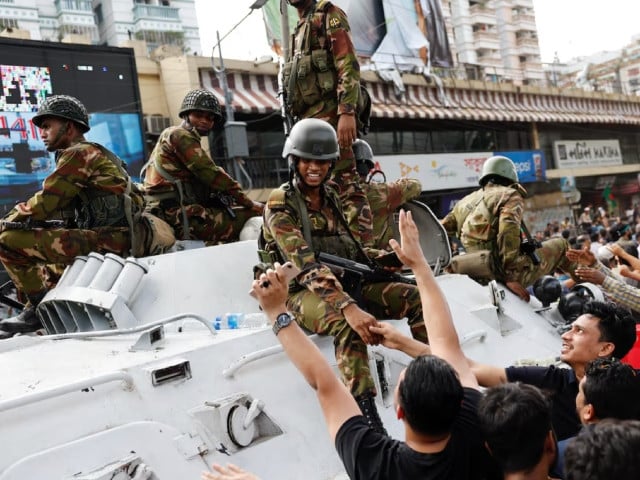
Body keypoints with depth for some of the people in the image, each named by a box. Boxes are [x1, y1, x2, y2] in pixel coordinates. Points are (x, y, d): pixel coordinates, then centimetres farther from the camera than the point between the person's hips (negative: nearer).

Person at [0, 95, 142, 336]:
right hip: (120, 241, 10)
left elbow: (44, 204, -11)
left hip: (104, 240, -10)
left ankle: (40, 306, -5)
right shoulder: (99, 154, 25)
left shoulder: (78, 153, -5)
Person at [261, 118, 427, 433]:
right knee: (349, 325, -39)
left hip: (347, 282, 7)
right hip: (305, 292, -7)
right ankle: (368, 419, -40)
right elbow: (305, 265, -24)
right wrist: (348, 307, -38)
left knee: (416, 297, -10)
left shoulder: (330, 196, 13)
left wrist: (387, 257, 3)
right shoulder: (280, 204, -10)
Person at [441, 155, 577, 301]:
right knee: (560, 245, 14)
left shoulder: (464, 202, 18)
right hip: (510, 272, -6)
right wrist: (510, 277, -19)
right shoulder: (509, 195, 0)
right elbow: (508, 232, -16)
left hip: (477, 278, 6)